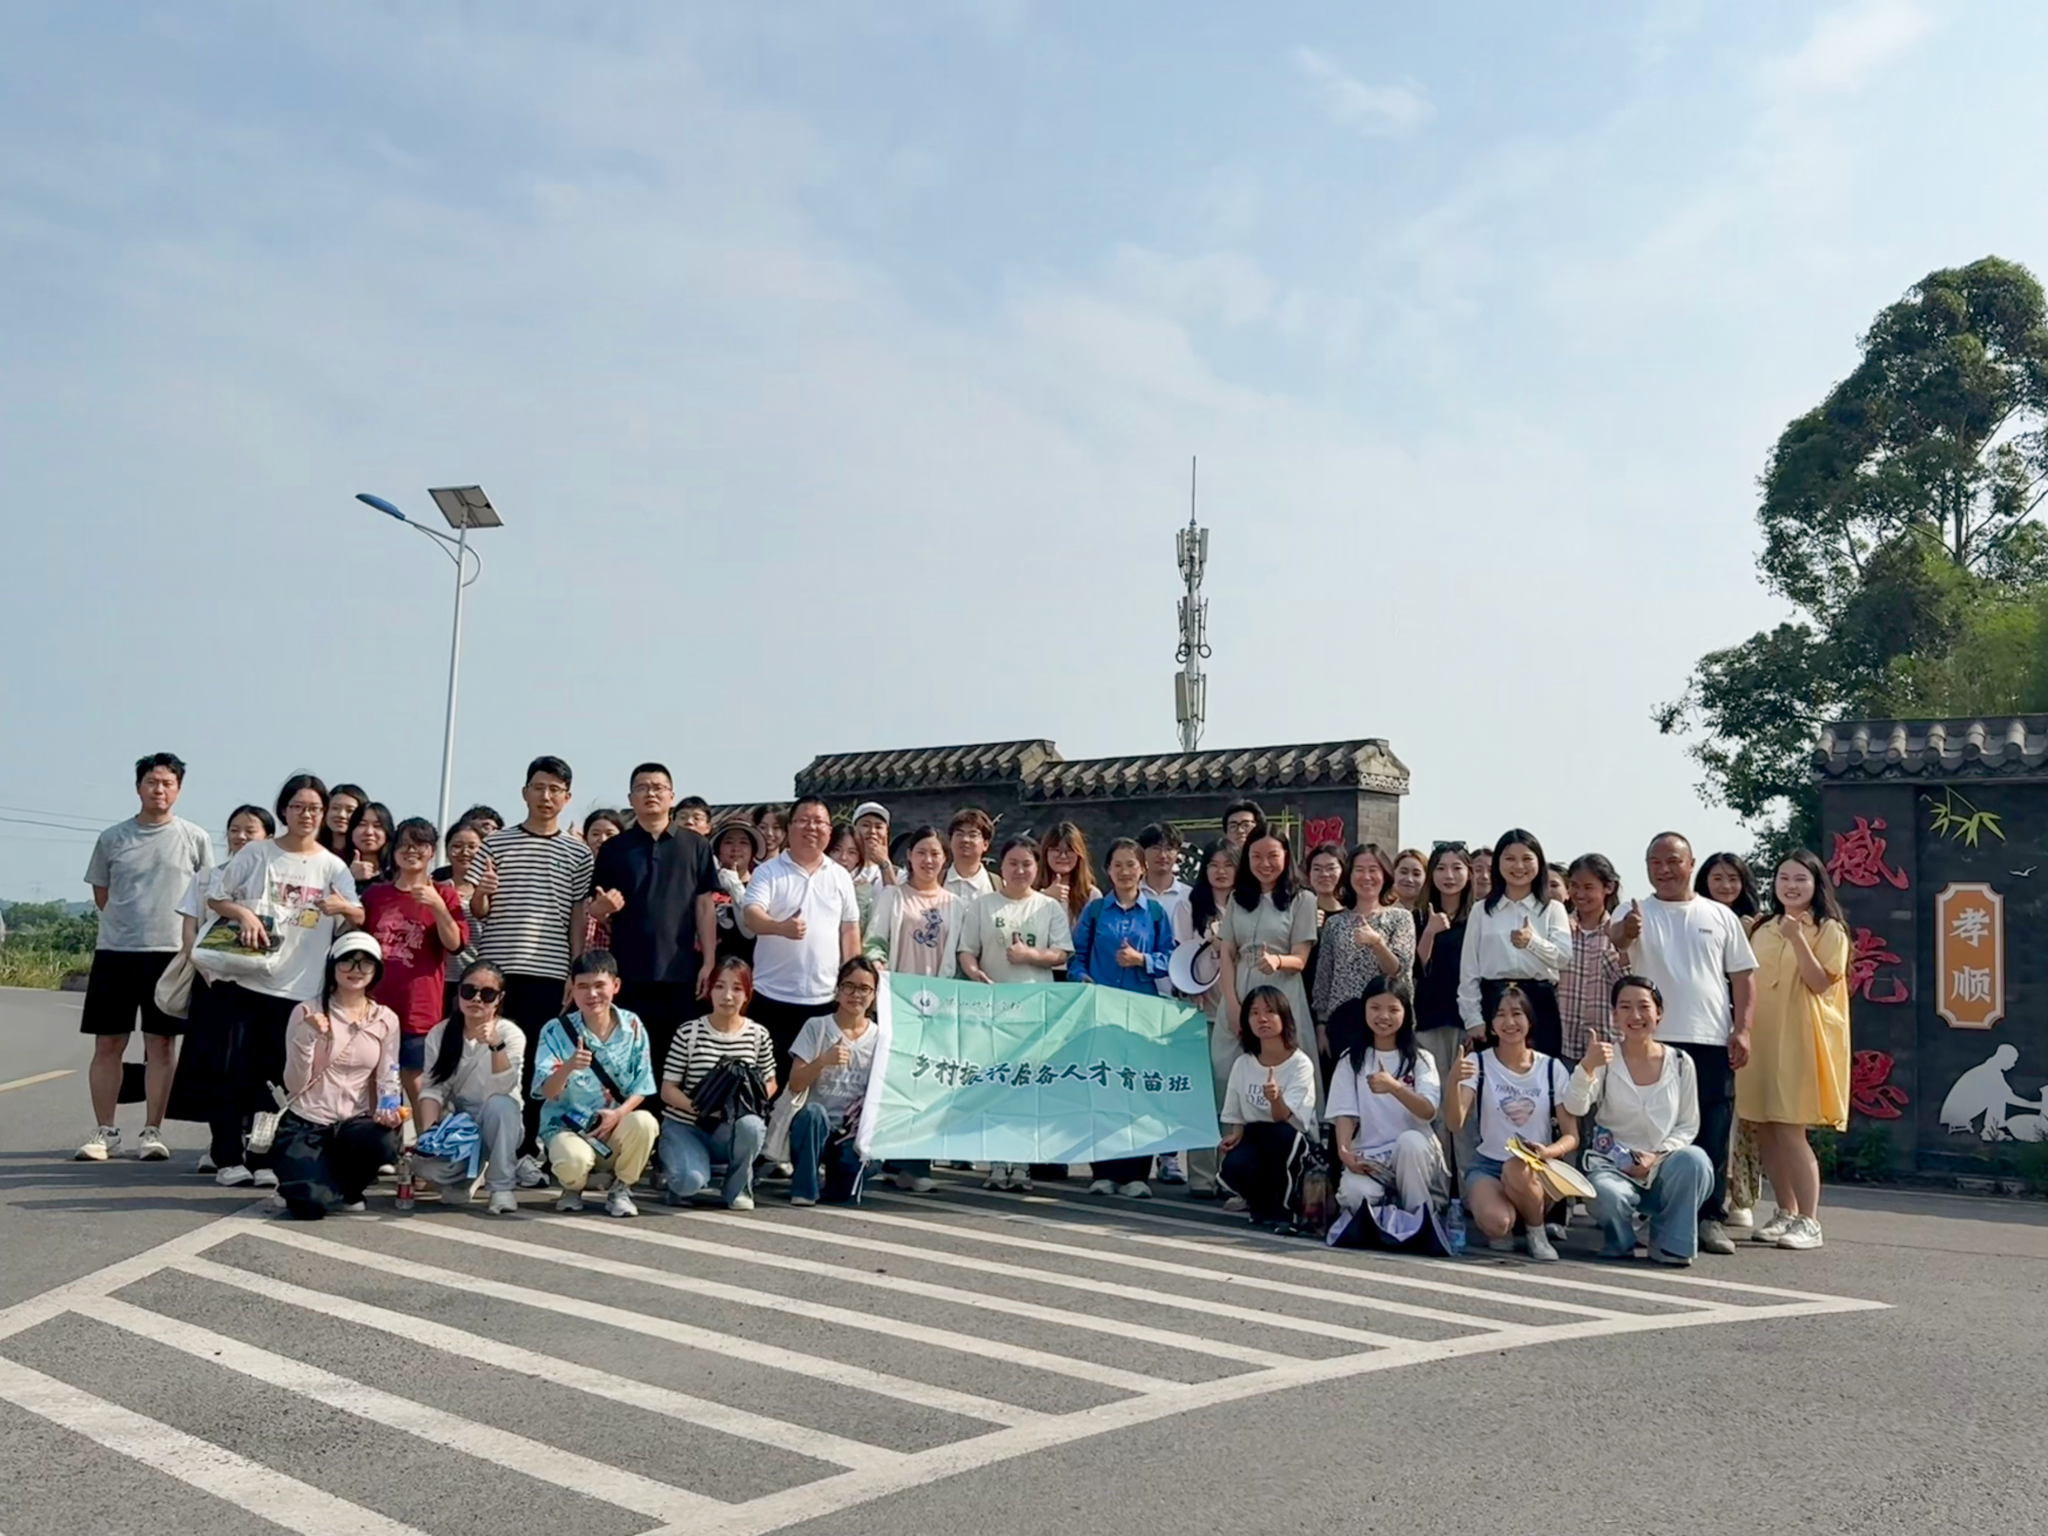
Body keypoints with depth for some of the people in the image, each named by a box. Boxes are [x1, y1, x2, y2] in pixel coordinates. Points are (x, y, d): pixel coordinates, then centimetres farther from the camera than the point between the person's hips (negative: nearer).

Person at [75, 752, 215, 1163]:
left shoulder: (195, 839, 2)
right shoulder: (112, 838, 5)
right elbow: (101, 894, 14)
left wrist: (193, 944, 0)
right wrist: (129, 924, 7)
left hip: (170, 952, -1)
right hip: (114, 951, 1)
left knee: (161, 1043, 3)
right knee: (107, 1043, 3)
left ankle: (152, 1132, 9)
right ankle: (104, 1131, 12)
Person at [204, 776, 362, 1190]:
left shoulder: (332, 867, 5)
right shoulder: (257, 853, 4)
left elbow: (359, 917, -4)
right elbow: (216, 898, 7)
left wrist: (342, 907, -26)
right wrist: (243, 913, -13)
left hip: (297, 987, 0)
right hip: (245, 978, 0)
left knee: (272, 1076, 5)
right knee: (235, 1072, 1)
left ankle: (262, 1159, 13)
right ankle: (227, 1159, 10)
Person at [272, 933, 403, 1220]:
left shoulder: (386, 1020, 4)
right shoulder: (307, 1012, -5)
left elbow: (388, 1079, 5)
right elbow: (294, 1085, -8)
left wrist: (387, 1109, -17)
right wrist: (307, 1038, -23)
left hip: (353, 1124, 2)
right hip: (304, 1124, -2)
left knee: (384, 1140, -34)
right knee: (311, 1205, -25)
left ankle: (346, 1189, 2)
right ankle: (306, 1175, 16)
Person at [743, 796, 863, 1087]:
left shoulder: (841, 876, 10)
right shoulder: (768, 872, -2)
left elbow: (850, 930, 13)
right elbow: (752, 915, -17)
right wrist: (780, 927, -38)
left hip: (825, 998, 3)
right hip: (774, 997, -3)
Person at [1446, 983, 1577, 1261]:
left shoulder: (1551, 1068, 3)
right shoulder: (1478, 1064, -1)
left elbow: (1571, 1136, 2)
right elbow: (1455, 1123, -15)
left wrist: (1547, 1151, -21)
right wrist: (1453, 1082, -35)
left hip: (1536, 1168, 1)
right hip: (1488, 1164, -1)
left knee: (1516, 1169, -37)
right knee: (1496, 1223, -33)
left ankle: (1537, 1232, -7)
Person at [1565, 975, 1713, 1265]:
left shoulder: (1680, 1062, 3)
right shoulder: (1605, 1059, -3)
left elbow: (1689, 1124, 5)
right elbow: (1575, 1108, -18)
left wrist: (1657, 1155, -12)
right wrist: (1586, 1068, -36)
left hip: (1662, 1167, 2)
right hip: (1613, 1167, -2)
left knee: (1694, 1160, -30)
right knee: (1608, 1195, -35)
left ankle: (1669, 1243, -8)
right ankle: (1620, 1243, 2)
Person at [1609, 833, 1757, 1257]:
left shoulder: (1721, 916, 11)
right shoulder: (1636, 912, 5)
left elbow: (1743, 975, 10)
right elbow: (1614, 939, -17)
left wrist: (1742, 1029, -1)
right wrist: (1625, 932, -42)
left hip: (1712, 1042, 1)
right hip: (1654, 1041, -1)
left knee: (1712, 1135, 3)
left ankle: (1709, 1217, 10)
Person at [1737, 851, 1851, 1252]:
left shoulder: (1828, 930, -1)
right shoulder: (1762, 928, 14)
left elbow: (1820, 983, -13)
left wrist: (1797, 939, -20)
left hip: (1799, 1038, -6)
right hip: (1762, 1036, 6)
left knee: (1790, 1130, -10)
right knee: (1765, 1130, 6)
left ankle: (1809, 1222, -4)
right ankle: (1786, 1213, 17)